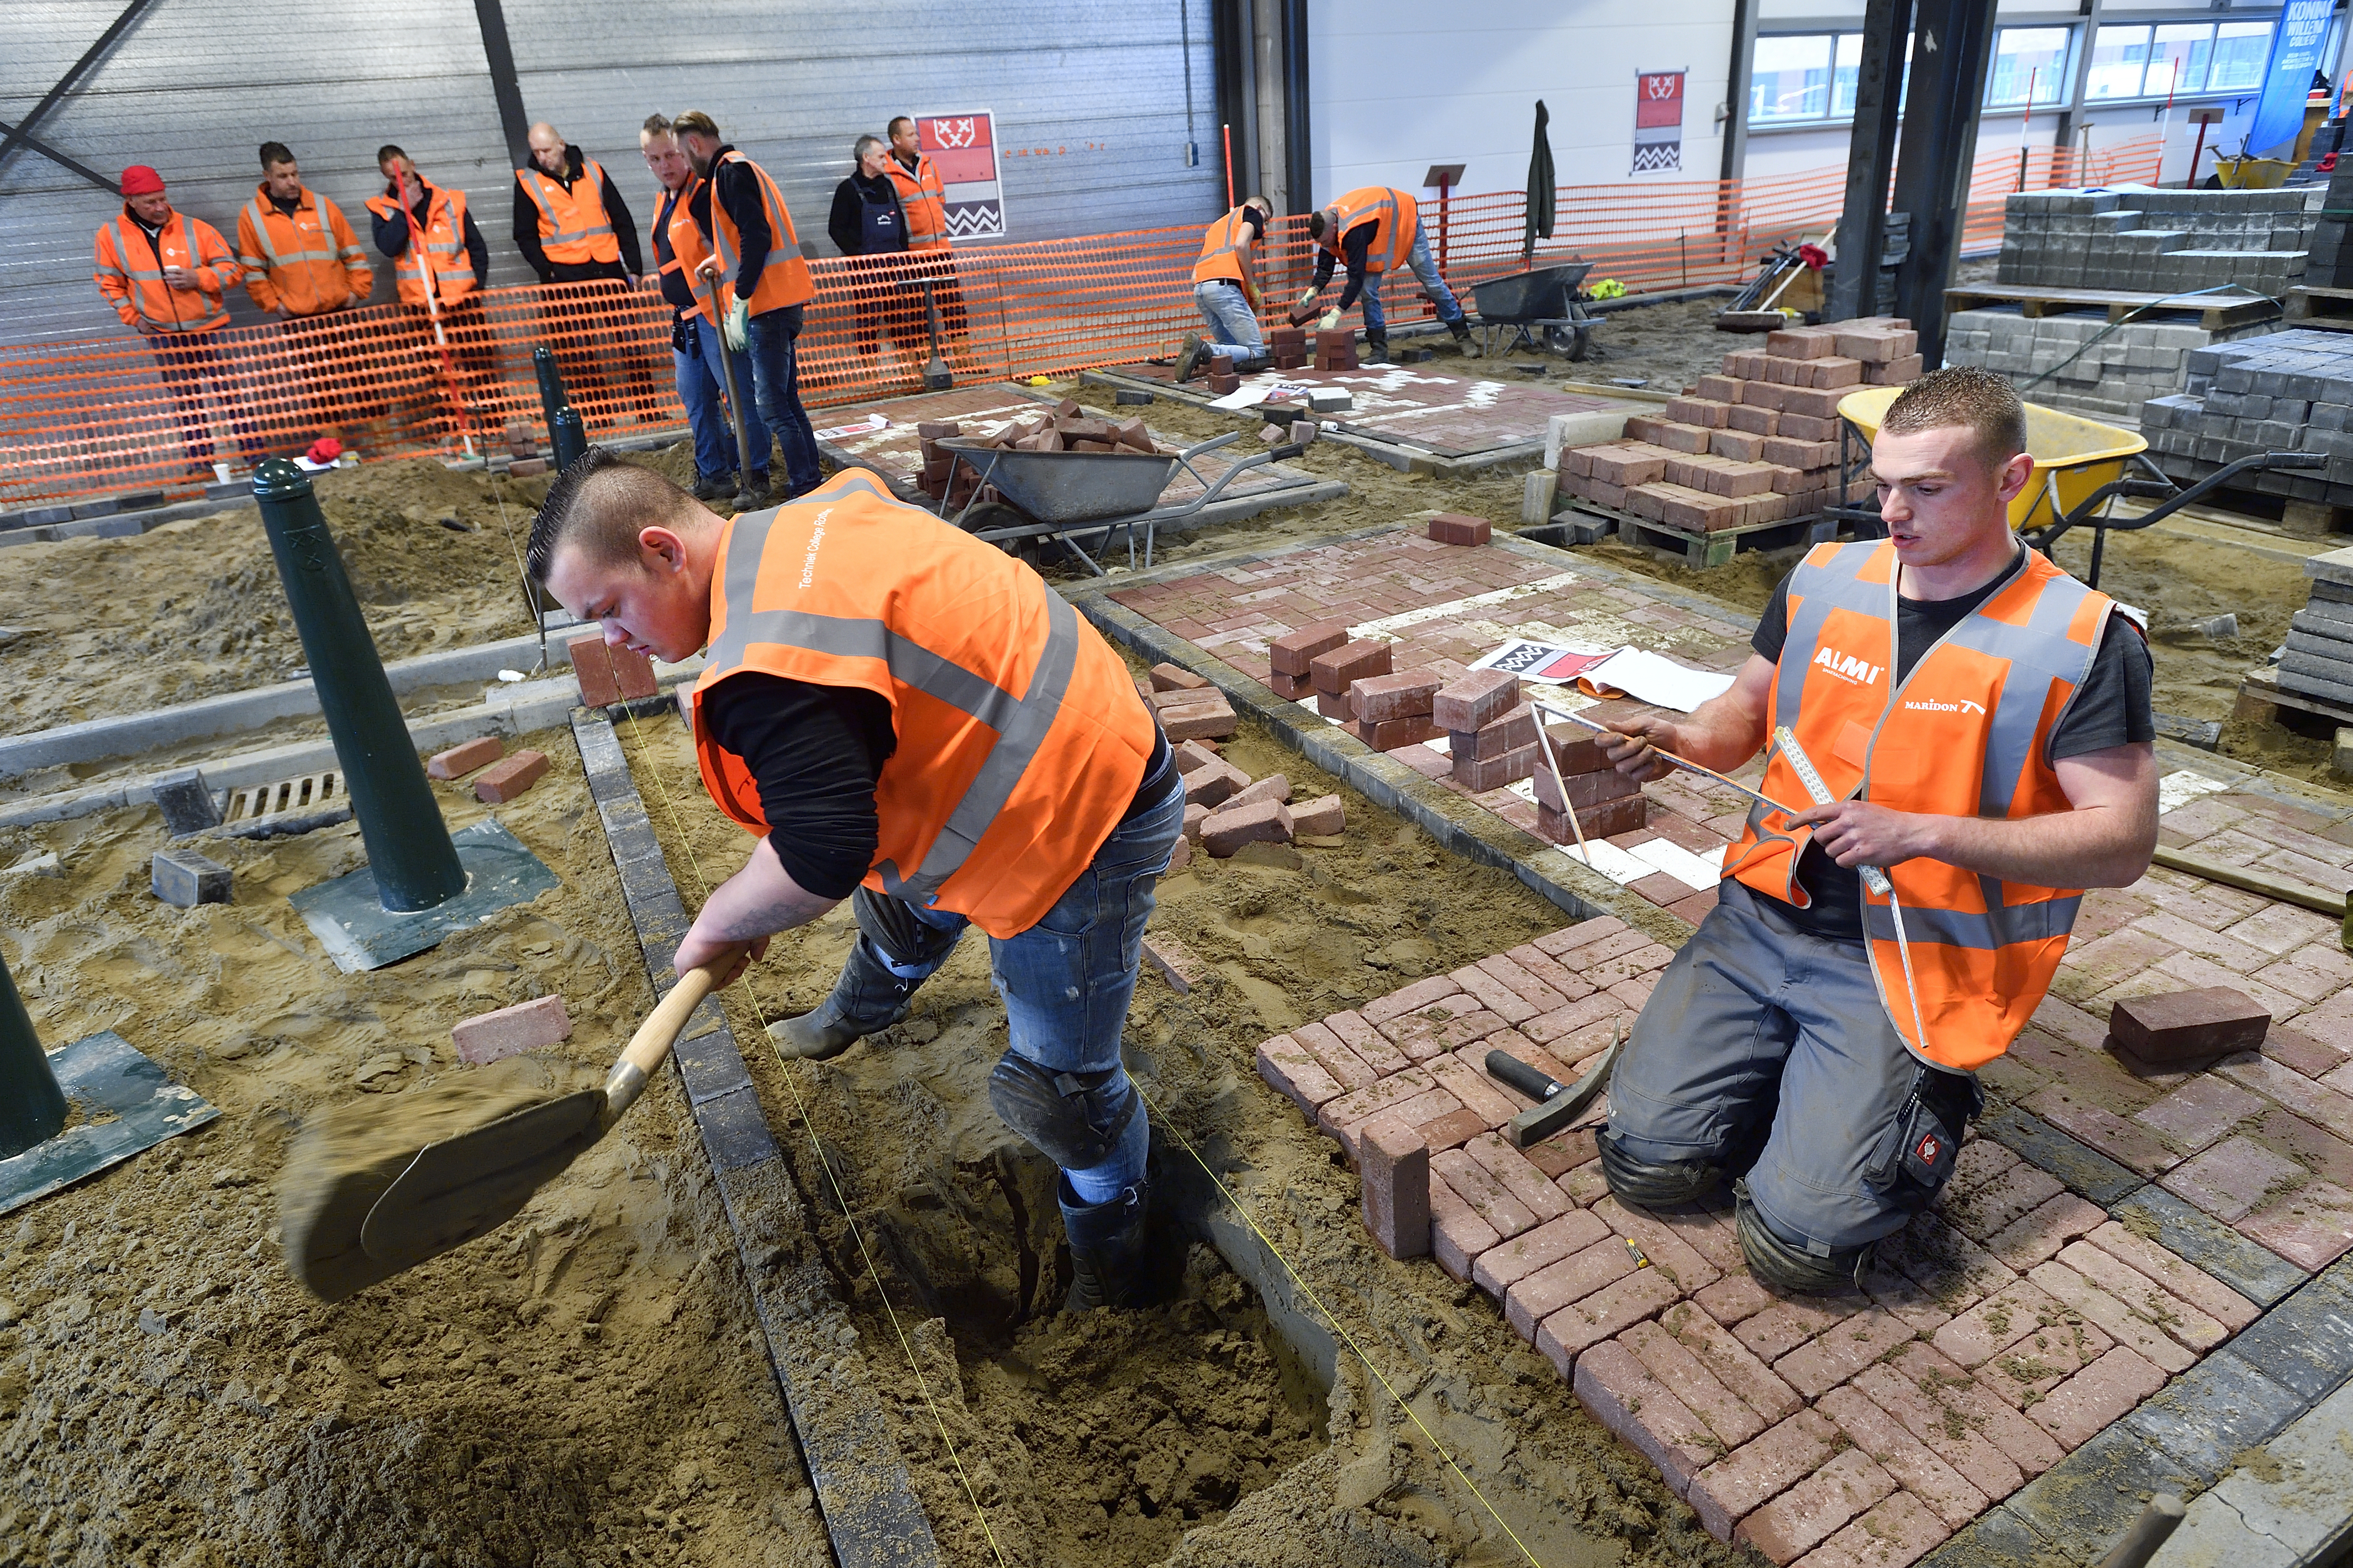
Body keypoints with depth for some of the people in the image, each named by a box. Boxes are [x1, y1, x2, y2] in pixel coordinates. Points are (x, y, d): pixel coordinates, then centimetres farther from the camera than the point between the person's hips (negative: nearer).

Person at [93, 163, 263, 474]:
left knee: (229, 390, -2)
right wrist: (132, 316, 0)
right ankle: (200, 461, 14)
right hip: (162, 333, 2)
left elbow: (232, 267, -5)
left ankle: (255, 451, 5)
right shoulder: (111, 235, -2)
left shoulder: (194, 229, -8)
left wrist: (200, 278, -20)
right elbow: (109, 282, 8)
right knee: (185, 399, 9)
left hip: (209, 327, -2)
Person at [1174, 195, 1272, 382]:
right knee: (1257, 355, -9)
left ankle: (1198, 350, -13)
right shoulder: (1252, 212, 15)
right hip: (1224, 286, -8)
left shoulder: (1219, 224, 36)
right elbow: (1241, 245, -8)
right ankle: (1205, 350, -29)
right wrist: (1252, 286, 1)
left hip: (1200, 289, 8)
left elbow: (1194, 278, 26)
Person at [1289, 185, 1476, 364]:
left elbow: (1356, 277, -46)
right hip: (1376, 234, 7)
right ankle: (1379, 350, 0)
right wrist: (1313, 292, -28)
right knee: (1368, 291, -6)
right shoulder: (1326, 223, -20)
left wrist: (1336, 314, -49)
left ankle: (1463, 337, 13)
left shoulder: (1352, 232, -45)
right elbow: (1325, 268, -12)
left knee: (1432, 281, 2)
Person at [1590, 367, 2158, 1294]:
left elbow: (2123, 843, -10)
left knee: (1798, 1243, -12)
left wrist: (1919, 833, -22)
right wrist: (1678, 737, -8)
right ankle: (1805, 1078, 23)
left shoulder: (2084, 640, -10)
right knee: (1648, 1164, -4)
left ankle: (1928, 1098, 18)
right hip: (1768, 915, 4)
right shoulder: (1824, 579, 4)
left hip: (1910, 965, -4)